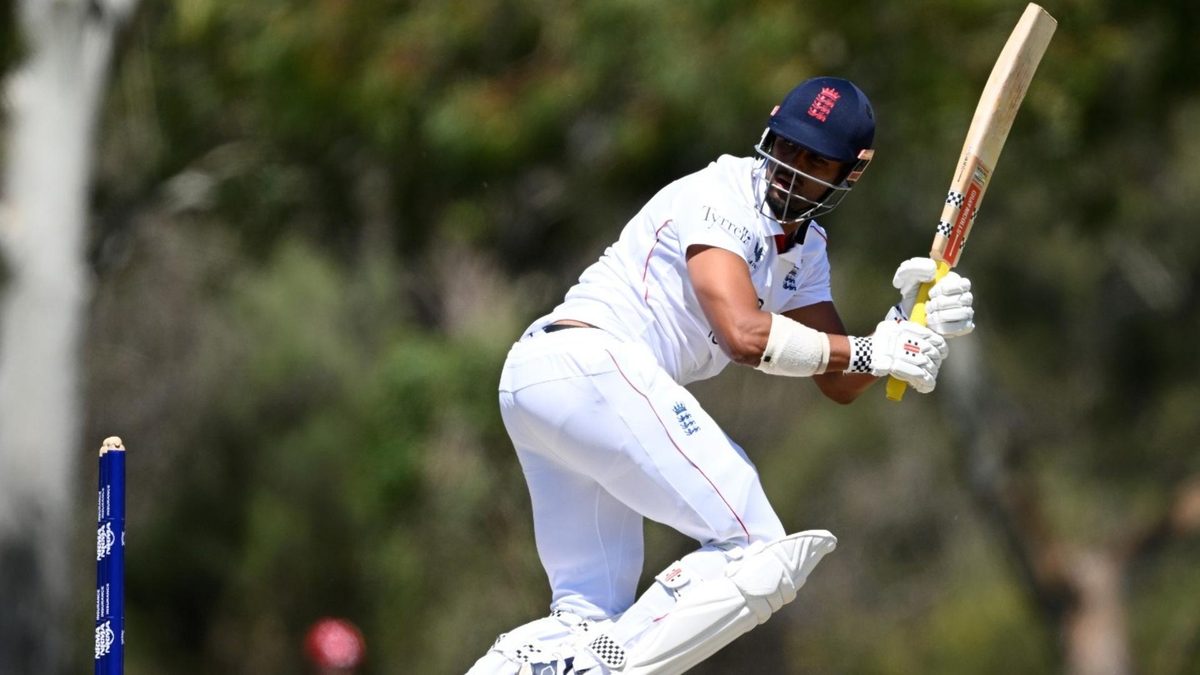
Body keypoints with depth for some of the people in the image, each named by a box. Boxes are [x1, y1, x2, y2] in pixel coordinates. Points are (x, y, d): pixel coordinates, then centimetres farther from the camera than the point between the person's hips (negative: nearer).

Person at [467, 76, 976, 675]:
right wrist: (872, 353, -14)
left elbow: (839, 383, 18)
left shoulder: (806, 249, 21)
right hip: (589, 362, -10)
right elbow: (745, 335, -21)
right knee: (758, 556, -13)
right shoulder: (721, 197, -8)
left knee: (589, 617, 11)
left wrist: (908, 324, 0)